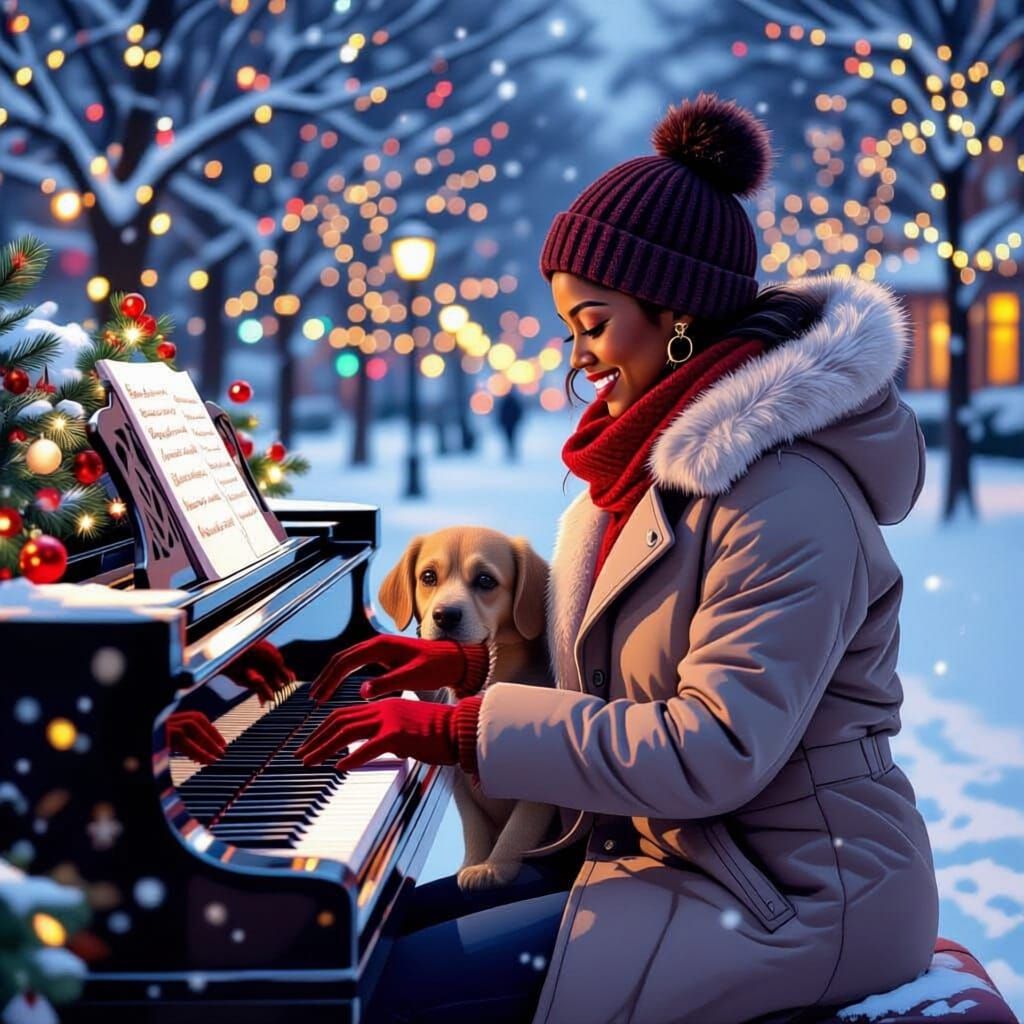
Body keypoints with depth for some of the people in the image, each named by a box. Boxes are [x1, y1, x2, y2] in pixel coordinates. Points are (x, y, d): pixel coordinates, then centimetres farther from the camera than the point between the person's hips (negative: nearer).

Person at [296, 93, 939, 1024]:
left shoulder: (786, 500, -22)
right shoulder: (674, 454, 10)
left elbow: (716, 753, -27)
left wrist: (463, 729, -24)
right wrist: (473, 666, 7)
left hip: (787, 904, -10)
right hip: (681, 852, 10)